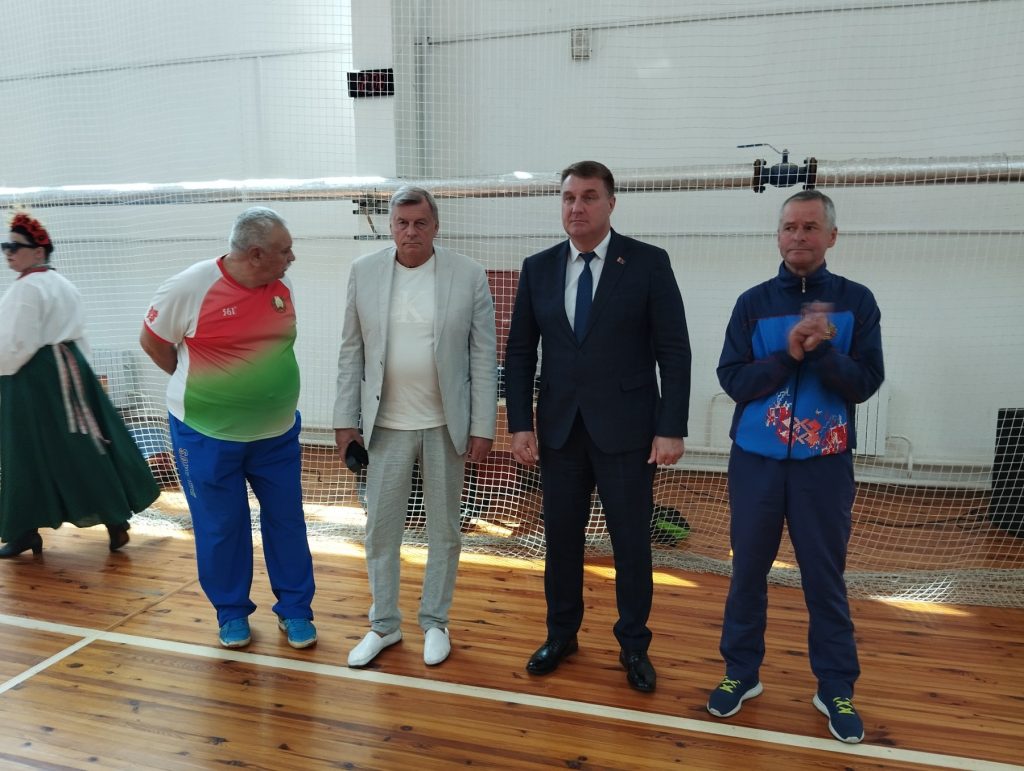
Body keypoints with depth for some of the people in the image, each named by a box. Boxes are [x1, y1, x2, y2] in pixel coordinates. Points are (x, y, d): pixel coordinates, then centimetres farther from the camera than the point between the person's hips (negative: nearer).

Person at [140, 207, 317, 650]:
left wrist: (263, 386, 7)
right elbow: (151, 341, -3)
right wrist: (198, 386, 3)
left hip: (277, 434, 4)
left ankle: (295, 609, 25)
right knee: (220, 528, 9)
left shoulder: (282, 290, -2)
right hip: (207, 436, -3)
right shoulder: (189, 288, -16)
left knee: (287, 523, 9)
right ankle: (231, 613, 29)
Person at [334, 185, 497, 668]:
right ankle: (384, 624, 29)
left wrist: (482, 427, -7)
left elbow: (483, 355, -5)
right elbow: (351, 352, 3)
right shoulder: (364, 272, 0)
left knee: (443, 528, 12)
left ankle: (435, 623, 30)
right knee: (380, 528, 10)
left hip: (446, 424, -1)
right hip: (386, 424, 2)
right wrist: (345, 419, 1)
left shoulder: (469, 275, -6)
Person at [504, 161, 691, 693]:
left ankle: (634, 645, 28)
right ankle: (561, 634, 33)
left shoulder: (649, 263, -4)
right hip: (559, 428, 3)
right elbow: (520, 352, 6)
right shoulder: (538, 268, 5)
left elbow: (674, 352, -5)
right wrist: (520, 424, -1)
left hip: (626, 429, -2)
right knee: (560, 536, 13)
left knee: (631, 542, 8)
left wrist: (671, 429, -10)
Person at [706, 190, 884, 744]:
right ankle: (741, 672, 28)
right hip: (756, 459, 1)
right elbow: (733, 380, -6)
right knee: (748, 569, 11)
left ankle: (836, 687, 26)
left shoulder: (856, 302, 0)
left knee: (825, 577, 10)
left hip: (824, 463, -1)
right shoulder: (753, 303, 1)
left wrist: (822, 349, -23)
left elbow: (864, 384, -7)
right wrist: (789, 353, -19)